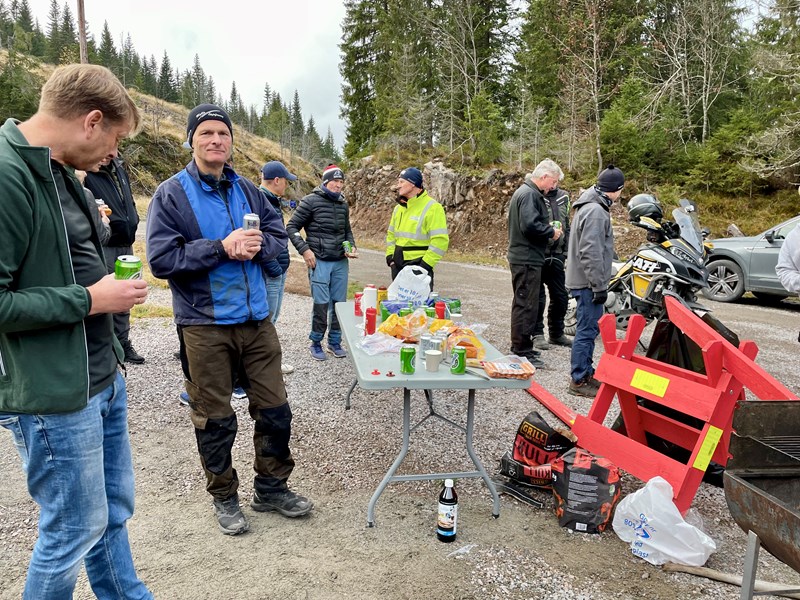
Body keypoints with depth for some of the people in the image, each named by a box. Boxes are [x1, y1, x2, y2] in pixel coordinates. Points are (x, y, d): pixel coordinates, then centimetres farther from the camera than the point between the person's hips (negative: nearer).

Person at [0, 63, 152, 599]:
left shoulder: (58, 171, 9)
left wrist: (110, 282, 8)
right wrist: (89, 299, -18)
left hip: (105, 377, 9)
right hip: (54, 394, -9)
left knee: (114, 510, 21)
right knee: (76, 529, 8)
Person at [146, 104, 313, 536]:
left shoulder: (247, 190, 8)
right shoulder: (171, 194, -6)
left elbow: (278, 235, 11)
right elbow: (161, 258, -13)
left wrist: (259, 245, -12)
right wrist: (223, 247, -21)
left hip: (256, 318, 5)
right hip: (205, 325, -4)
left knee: (275, 410, 11)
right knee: (215, 419, 9)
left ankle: (271, 487, 32)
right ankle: (224, 498, 31)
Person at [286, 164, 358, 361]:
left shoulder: (343, 204, 11)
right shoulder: (311, 201, -5)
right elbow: (291, 227, -3)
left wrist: (352, 247, 5)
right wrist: (305, 250, -11)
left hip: (341, 263, 5)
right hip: (319, 262, -5)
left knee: (339, 304, 7)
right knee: (321, 304, -5)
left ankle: (335, 342, 22)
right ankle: (316, 343, 12)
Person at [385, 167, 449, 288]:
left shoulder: (432, 207, -11)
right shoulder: (399, 208, 13)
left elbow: (440, 241, -16)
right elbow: (391, 235, 22)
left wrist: (425, 265, -18)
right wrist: (390, 256, 9)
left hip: (419, 266, -7)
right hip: (398, 266, 7)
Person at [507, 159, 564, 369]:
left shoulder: (525, 192, 18)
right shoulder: (529, 194, -15)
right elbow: (530, 225, -26)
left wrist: (549, 229, 10)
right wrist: (551, 232, -12)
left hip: (523, 257, 11)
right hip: (527, 259, -11)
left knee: (522, 304, 17)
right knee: (527, 305, -6)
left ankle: (520, 346, 28)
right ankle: (522, 351, -1)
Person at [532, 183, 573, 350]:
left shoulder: (563, 197, 13)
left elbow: (566, 227, 17)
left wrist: (566, 254, 13)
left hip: (556, 256, 6)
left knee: (561, 297, 10)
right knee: (537, 297, 3)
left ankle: (556, 333, 25)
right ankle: (537, 334, 14)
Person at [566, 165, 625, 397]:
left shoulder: (590, 206, 16)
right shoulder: (596, 212, -18)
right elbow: (590, 252, -24)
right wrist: (599, 286, -20)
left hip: (585, 281, 11)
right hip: (588, 282, -11)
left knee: (590, 329, 17)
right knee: (587, 330, -5)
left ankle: (586, 373, 28)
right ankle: (579, 380, 3)